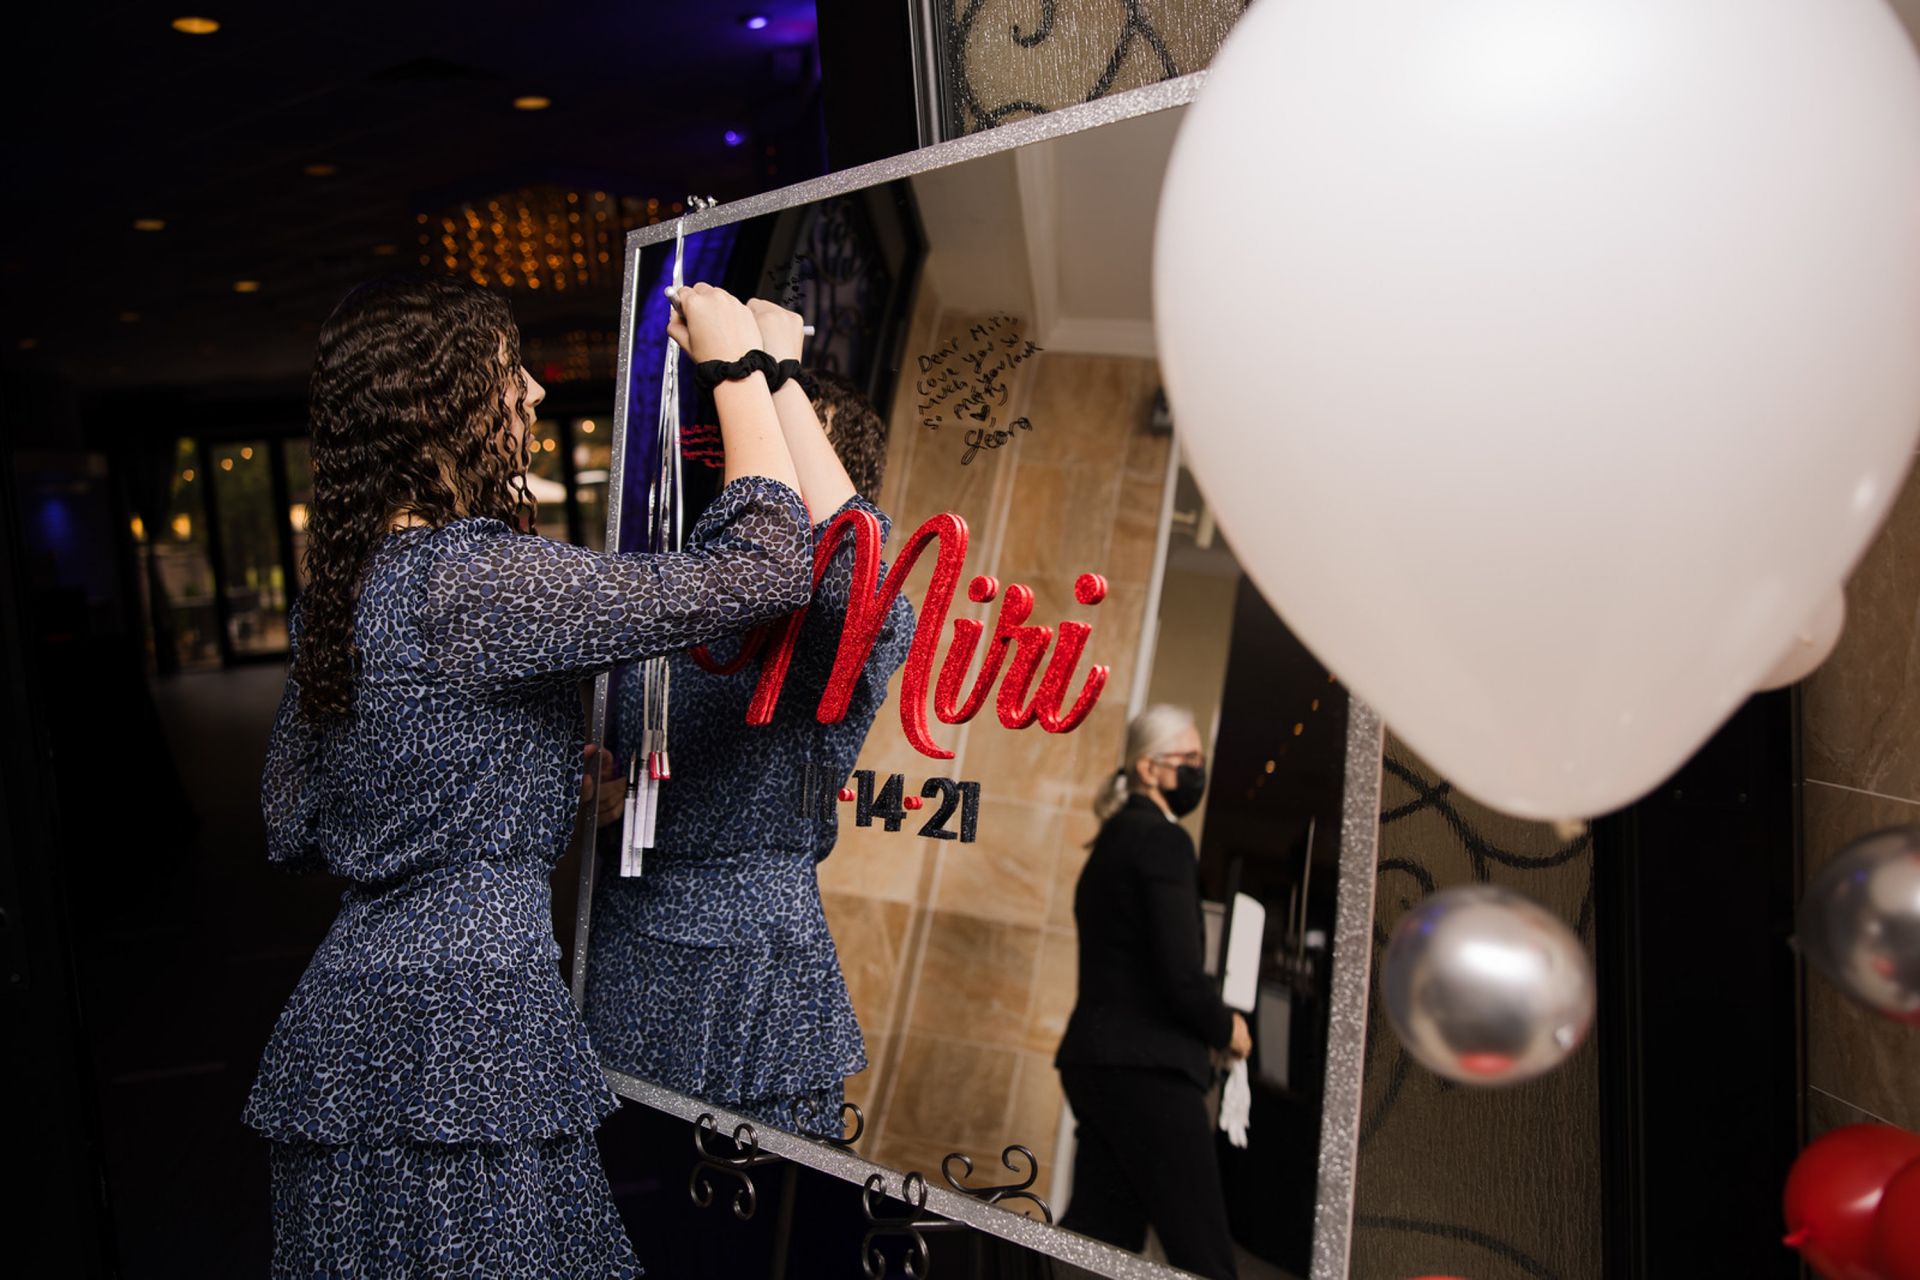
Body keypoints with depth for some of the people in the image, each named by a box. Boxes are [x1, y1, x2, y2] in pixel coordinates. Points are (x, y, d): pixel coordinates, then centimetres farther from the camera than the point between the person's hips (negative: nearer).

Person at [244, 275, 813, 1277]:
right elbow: (760, 573, -23)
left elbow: (290, 831, 16)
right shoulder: (476, 581, -20)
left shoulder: (336, 587, 8)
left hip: (343, 1014, 9)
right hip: (465, 1018, -9)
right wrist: (740, 367, -10)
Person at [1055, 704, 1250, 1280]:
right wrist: (1227, 1028, 0)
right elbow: (1181, 975, -18)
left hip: (1097, 1059, 9)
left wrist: (1207, 1022, 14)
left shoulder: (1114, 840, 17)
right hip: (1146, 1067, -9)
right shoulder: (1165, 840, -11)